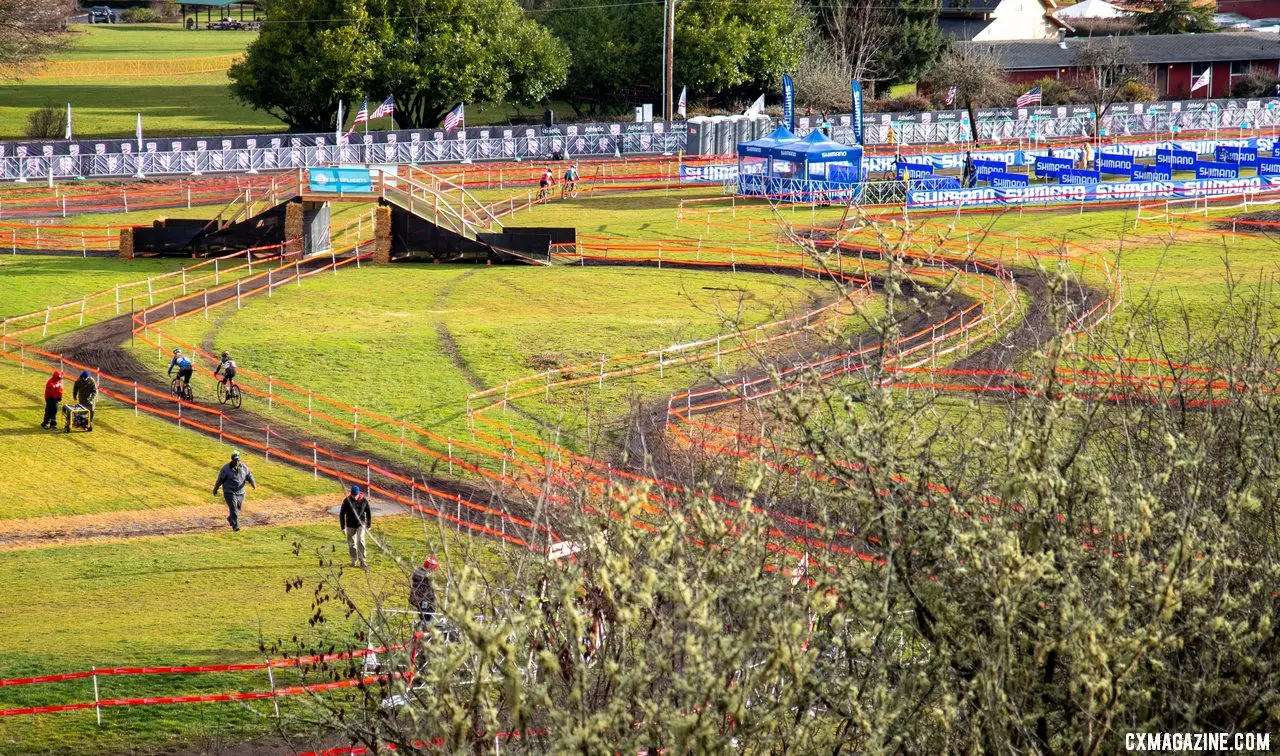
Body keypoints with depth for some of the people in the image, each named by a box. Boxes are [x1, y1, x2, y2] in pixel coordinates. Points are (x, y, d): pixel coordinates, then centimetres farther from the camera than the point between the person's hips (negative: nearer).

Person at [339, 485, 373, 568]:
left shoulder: (364, 500, -7)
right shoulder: (347, 501, -9)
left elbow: (368, 513, 6)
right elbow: (342, 514, -2)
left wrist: (368, 525, 7)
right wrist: (343, 527, -3)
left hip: (361, 524, -1)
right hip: (350, 526, 1)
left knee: (360, 541, -17)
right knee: (351, 544, 7)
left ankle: (362, 561, -15)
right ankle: (354, 560, 24)